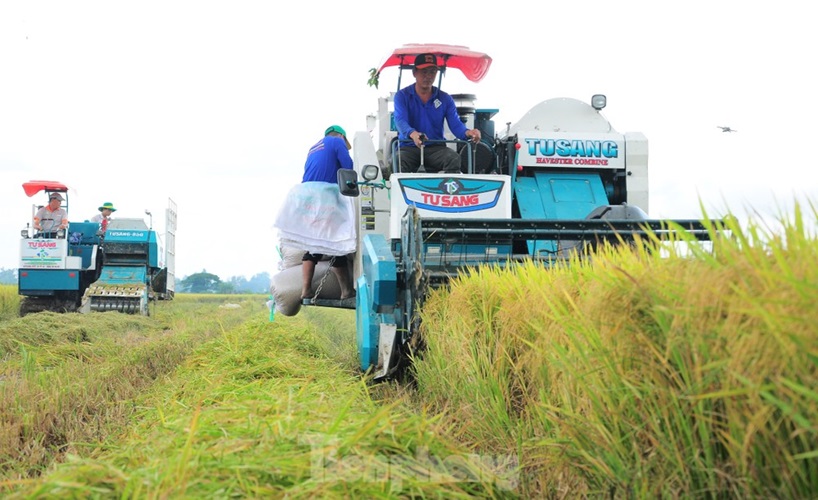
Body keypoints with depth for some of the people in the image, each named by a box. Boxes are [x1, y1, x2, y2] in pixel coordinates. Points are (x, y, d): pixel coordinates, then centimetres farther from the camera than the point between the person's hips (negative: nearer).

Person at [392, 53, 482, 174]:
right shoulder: (402, 96, 2)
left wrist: (467, 132, -28)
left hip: (436, 147, 2)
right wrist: (413, 134, -40)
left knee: (454, 158, -29)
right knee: (400, 162, -36)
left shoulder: (445, 99, 10)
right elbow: (400, 120, -15)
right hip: (409, 147, -2)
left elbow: (455, 124, -1)